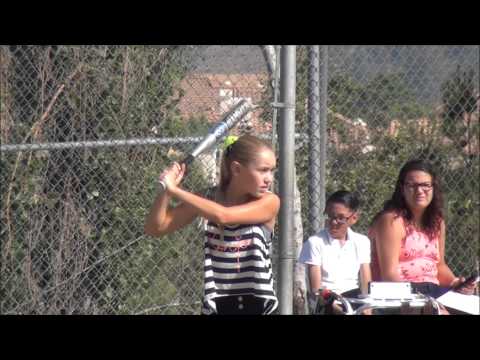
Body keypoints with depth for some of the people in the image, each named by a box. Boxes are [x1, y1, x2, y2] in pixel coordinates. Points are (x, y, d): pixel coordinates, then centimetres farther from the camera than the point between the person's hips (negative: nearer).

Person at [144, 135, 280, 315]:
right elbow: (155, 228, 0)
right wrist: (165, 190, -16)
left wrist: (174, 189, -22)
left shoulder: (269, 202, -9)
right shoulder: (208, 200, 0)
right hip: (218, 307, 2)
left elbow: (223, 216, -25)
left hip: (258, 305, -2)